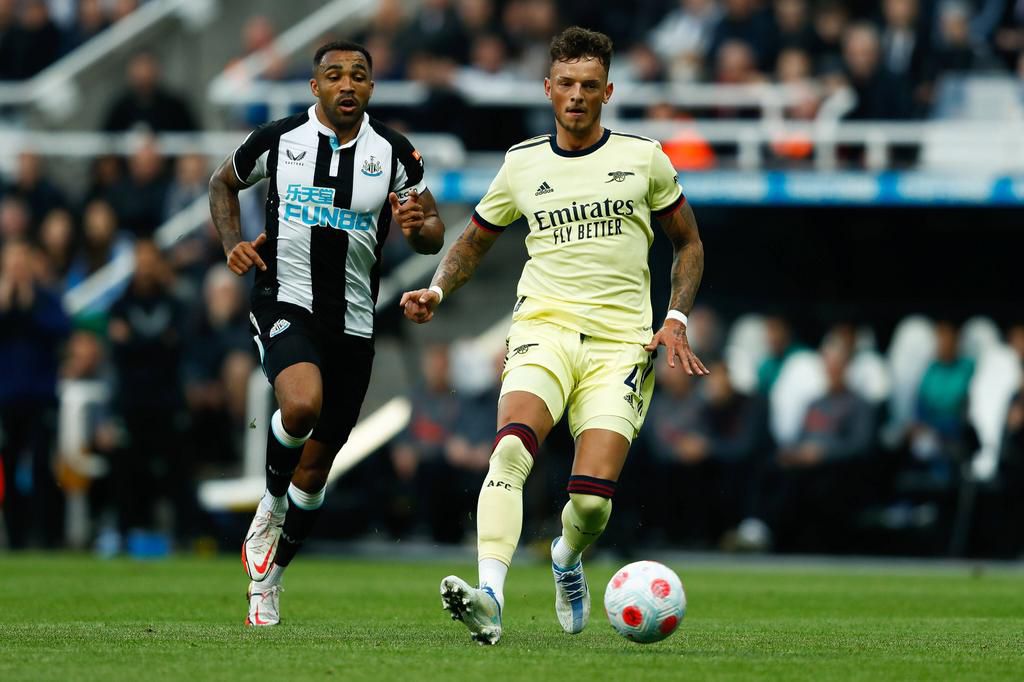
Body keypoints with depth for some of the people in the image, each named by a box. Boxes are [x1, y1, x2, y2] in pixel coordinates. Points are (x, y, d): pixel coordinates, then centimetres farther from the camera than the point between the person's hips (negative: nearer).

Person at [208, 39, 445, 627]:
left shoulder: (394, 153, -1)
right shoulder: (278, 140, -2)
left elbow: (434, 233, 7)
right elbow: (224, 184, 17)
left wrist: (417, 227, -17)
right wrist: (233, 243, 0)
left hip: (353, 323, 3)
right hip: (284, 303, -2)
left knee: (315, 467, 8)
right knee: (302, 404, -32)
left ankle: (269, 574, 29)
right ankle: (271, 506, -3)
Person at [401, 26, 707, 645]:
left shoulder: (643, 158, 7)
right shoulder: (522, 165, 9)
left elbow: (689, 243, 17)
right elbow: (476, 240, 24)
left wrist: (677, 320, 3)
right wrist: (437, 291, 5)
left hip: (622, 342, -1)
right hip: (544, 327, 1)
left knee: (593, 497, -13)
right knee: (512, 447, -29)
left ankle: (568, 558, 24)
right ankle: (490, 597, -40)